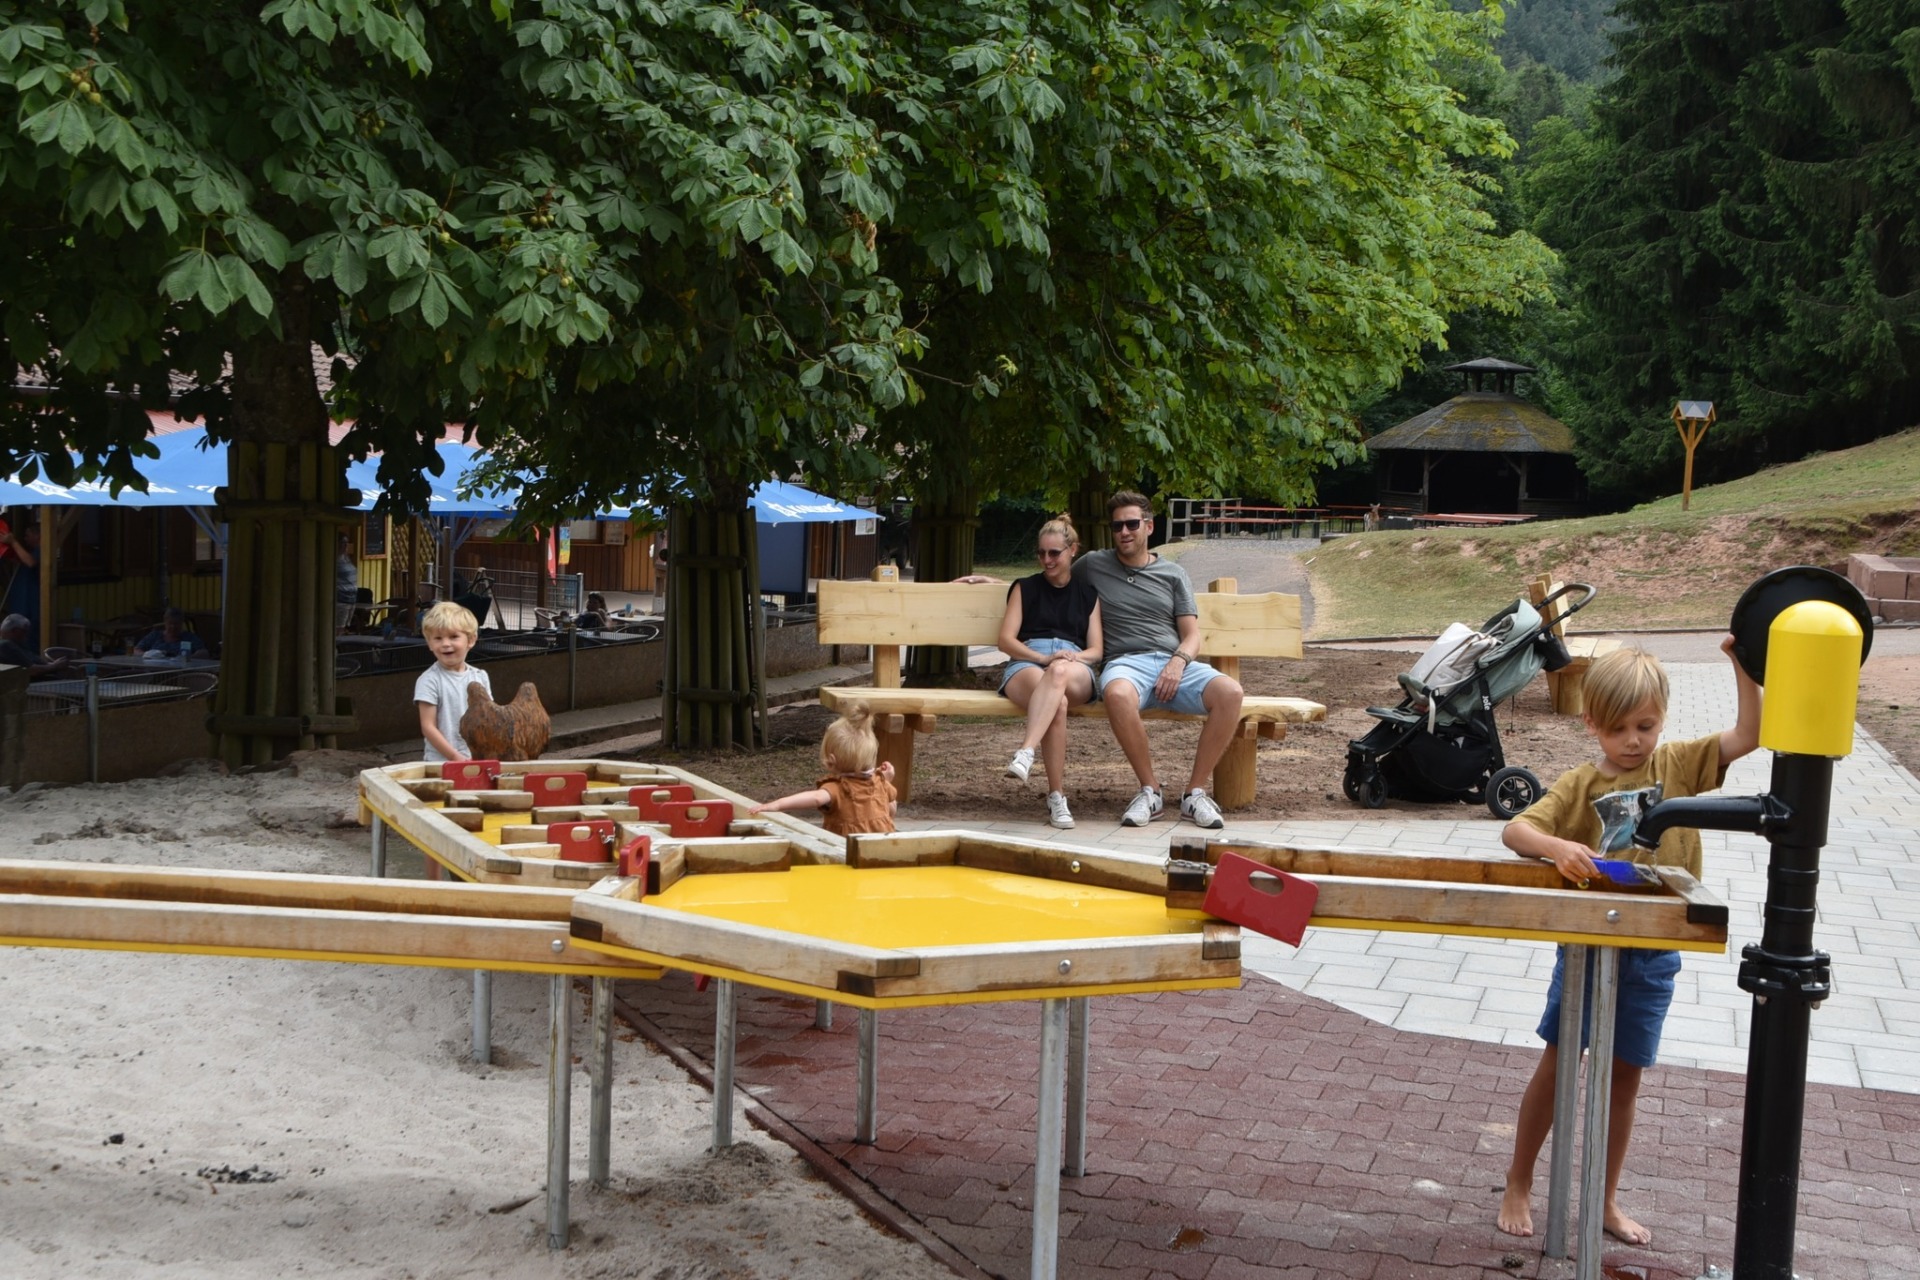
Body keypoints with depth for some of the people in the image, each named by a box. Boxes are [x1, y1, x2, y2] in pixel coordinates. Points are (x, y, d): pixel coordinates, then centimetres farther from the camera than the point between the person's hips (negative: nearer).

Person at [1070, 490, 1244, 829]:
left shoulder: (1173, 574, 20)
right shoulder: (1092, 565, 19)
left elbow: (1192, 637, 13)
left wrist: (1178, 662, -8)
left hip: (1175, 663, 2)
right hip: (1126, 663, -2)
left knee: (1230, 692, -30)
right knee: (1117, 694, -41)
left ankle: (1195, 792, -18)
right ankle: (1150, 791, -24)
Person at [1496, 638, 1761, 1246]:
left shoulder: (1679, 766, 1)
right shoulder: (1580, 785, -7)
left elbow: (1749, 734, -6)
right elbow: (1513, 830, -17)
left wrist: (1743, 664, -17)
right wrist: (1556, 847, -37)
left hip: (1652, 954, 2)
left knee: (1625, 1079, 12)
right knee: (1556, 1066, 7)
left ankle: (1605, 1201, 26)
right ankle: (1518, 1185, 23)